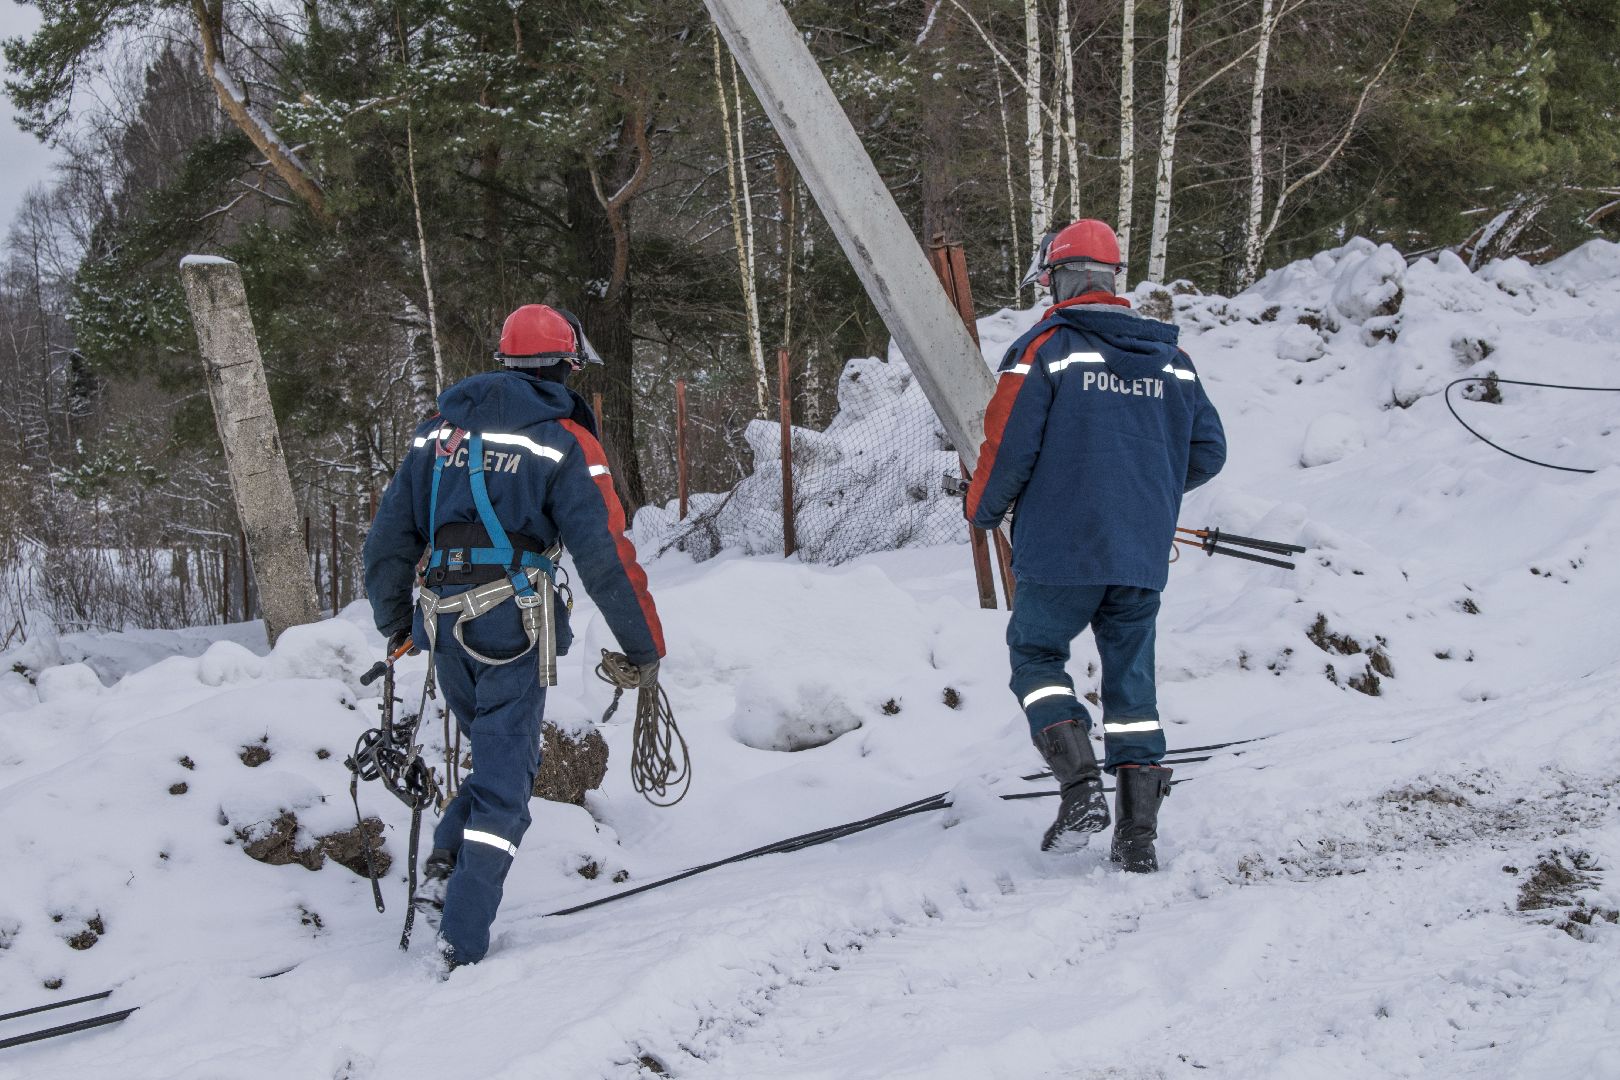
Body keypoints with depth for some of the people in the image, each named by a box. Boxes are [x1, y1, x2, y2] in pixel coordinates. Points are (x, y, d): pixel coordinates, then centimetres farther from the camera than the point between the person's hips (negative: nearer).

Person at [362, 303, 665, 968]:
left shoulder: (439, 430, 13)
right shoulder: (565, 442, -4)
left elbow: (388, 537, 16)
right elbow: (606, 557, -9)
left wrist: (393, 621, 28)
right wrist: (645, 646, 0)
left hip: (442, 623, 5)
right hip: (513, 626, -5)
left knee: (497, 758, 23)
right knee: (505, 782, 1)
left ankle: (444, 868, 3)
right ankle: (462, 942, -4)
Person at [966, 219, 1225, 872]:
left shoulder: (1044, 348, -7)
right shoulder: (1170, 357, 9)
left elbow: (1008, 447, -11)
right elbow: (1207, 452, 11)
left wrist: (983, 511, 8)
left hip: (1061, 549, -4)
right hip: (1144, 555, 4)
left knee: (1036, 654, 14)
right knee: (1132, 683, 12)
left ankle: (1081, 786, -6)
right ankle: (1139, 836, 8)